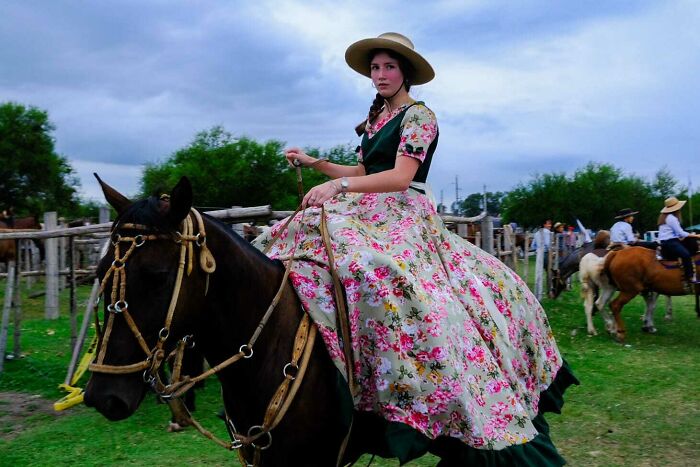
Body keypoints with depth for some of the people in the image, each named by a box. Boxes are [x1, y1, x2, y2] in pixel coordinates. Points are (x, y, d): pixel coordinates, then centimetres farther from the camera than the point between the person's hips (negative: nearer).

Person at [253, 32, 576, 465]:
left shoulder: (418, 115, -4)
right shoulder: (375, 119, 21)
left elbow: (401, 176, -16)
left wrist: (338, 186, -23)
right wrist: (314, 162, 18)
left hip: (405, 216, -9)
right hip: (368, 215, 9)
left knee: (375, 270, -37)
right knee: (293, 240, -1)